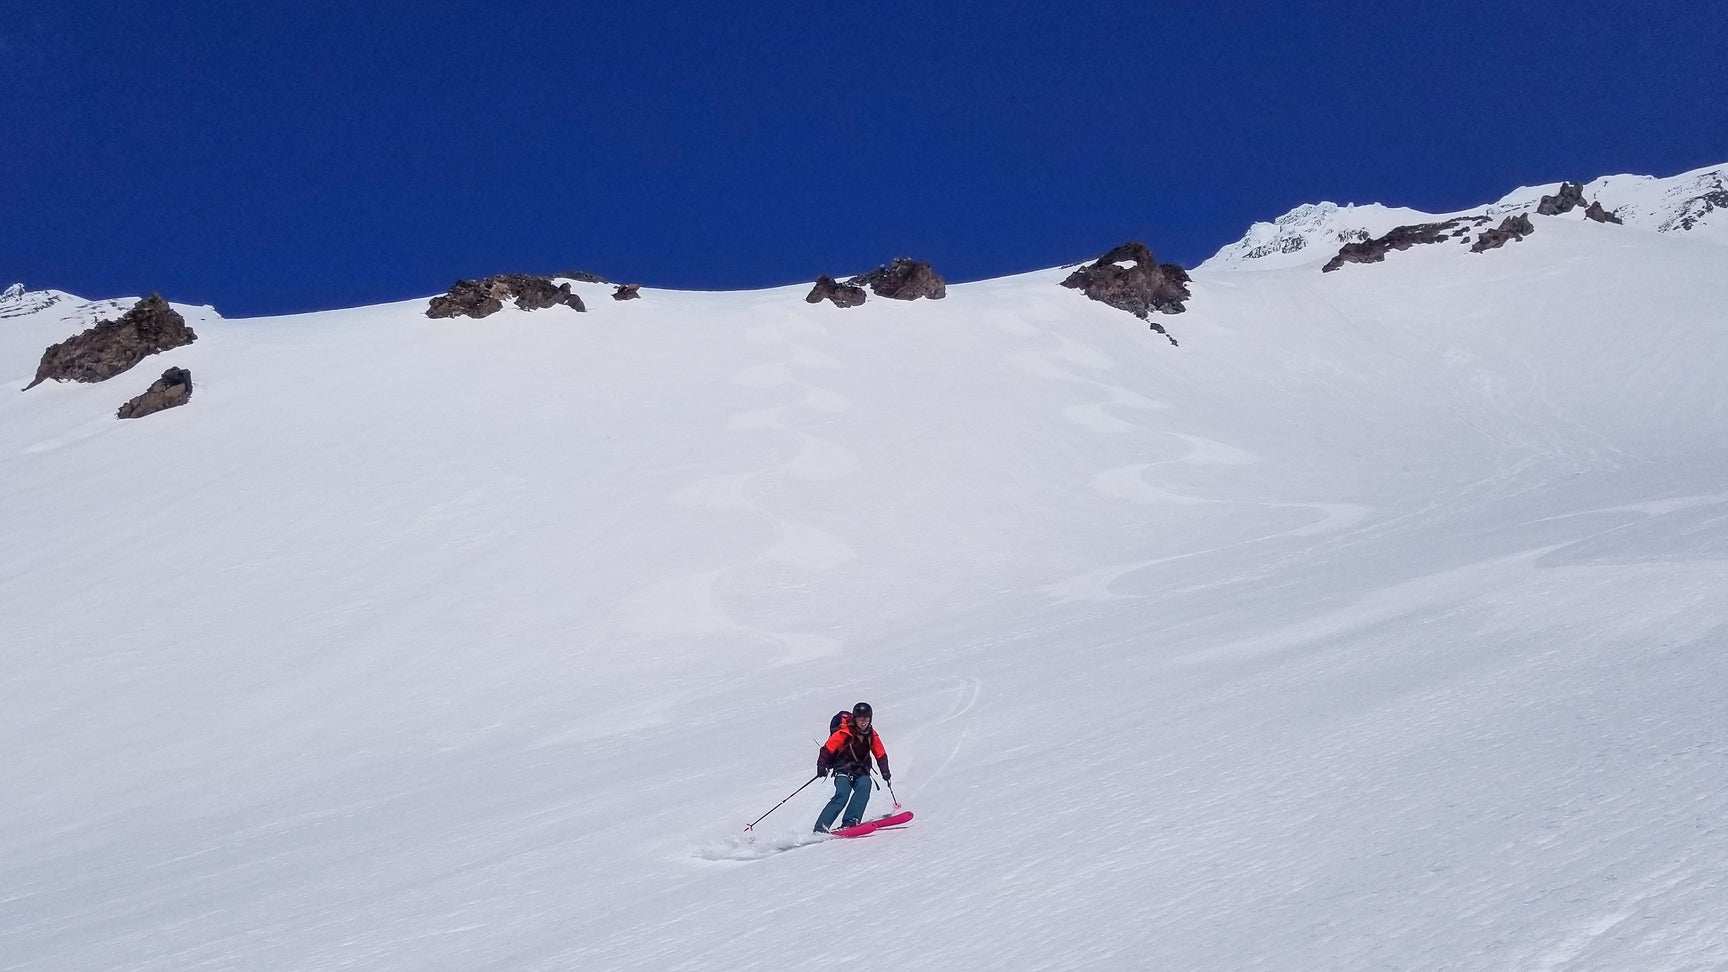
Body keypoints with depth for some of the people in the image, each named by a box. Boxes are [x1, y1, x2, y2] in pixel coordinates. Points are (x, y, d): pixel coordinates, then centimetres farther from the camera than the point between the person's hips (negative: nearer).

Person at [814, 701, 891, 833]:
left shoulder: (872, 736, 8)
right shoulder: (844, 733, -7)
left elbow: (881, 755, 17)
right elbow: (826, 749, -8)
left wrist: (885, 771, 1)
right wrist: (822, 766, -24)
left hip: (861, 771, 4)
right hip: (844, 771, -4)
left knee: (865, 785, -30)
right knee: (842, 796, -28)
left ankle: (850, 822, -39)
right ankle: (821, 827, -30)